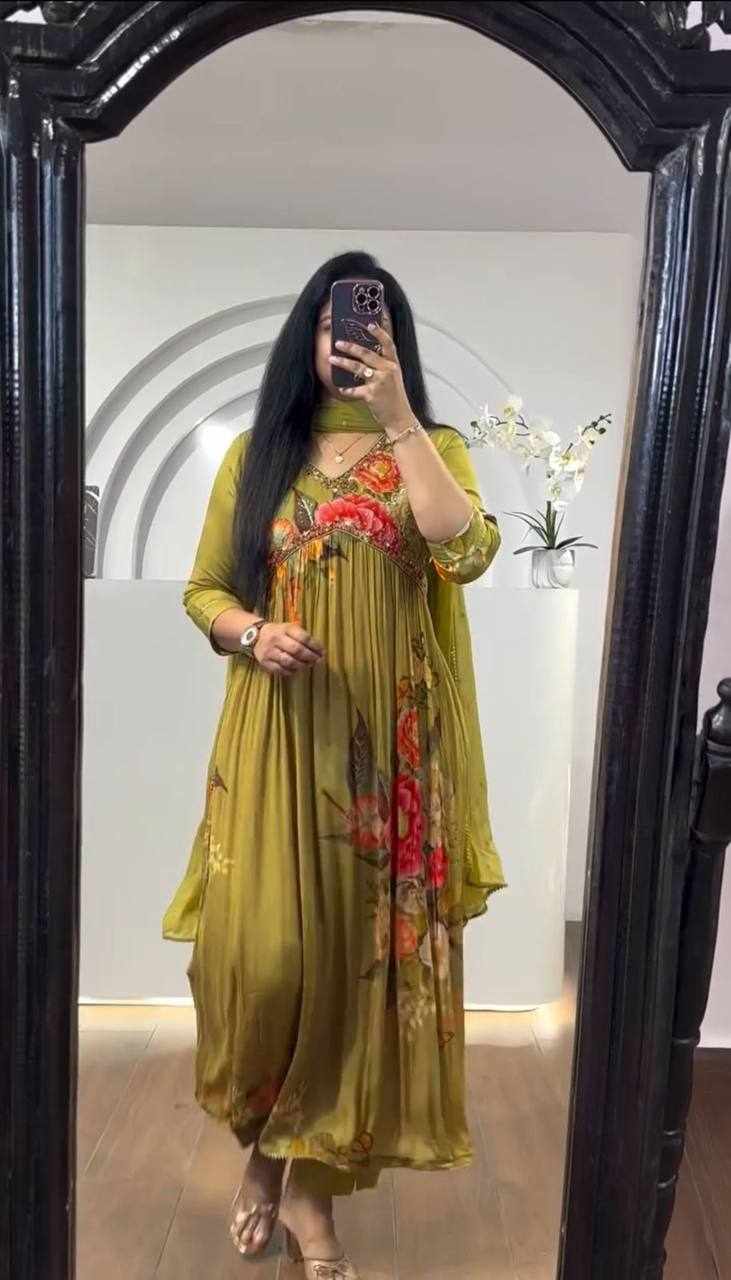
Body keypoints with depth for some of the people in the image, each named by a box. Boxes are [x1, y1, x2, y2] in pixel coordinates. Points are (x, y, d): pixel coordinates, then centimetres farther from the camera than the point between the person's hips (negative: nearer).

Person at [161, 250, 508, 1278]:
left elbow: (465, 553, -15)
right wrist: (252, 633, -12)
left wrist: (396, 415, -15)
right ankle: (263, 1146, 30)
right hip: (278, 738, 1)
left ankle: (313, 1183, 26)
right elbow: (203, 589, 10)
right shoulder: (257, 452, 9)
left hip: (390, 742, 0)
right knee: (262, 951, -2)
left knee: (362, 954, 5)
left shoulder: (433, 450, 6)